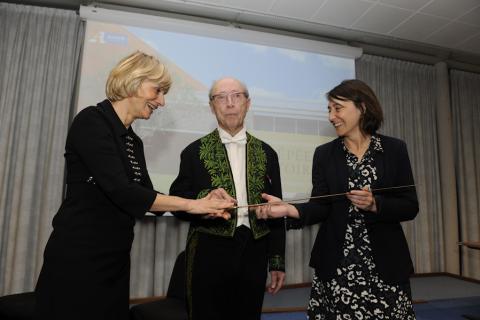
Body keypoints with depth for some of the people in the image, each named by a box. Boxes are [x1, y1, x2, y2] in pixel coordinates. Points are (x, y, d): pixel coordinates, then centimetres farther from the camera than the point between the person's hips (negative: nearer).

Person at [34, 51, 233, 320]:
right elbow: (121, 192, -24)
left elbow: (147, 197, 8)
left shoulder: (134, 140, 9)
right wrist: (190, 204, -18)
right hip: (77, 257, -7)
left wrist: (204, 206, -4)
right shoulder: (91, 121, -14)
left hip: (116, 258, 8)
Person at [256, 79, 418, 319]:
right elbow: (321, 206, -5)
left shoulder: (394, 149, 1)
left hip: (385, 264, 0)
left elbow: (410, 207, 0)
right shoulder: (324, 154, 3)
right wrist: (291, 209, -24)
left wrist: (375, 204, -18)